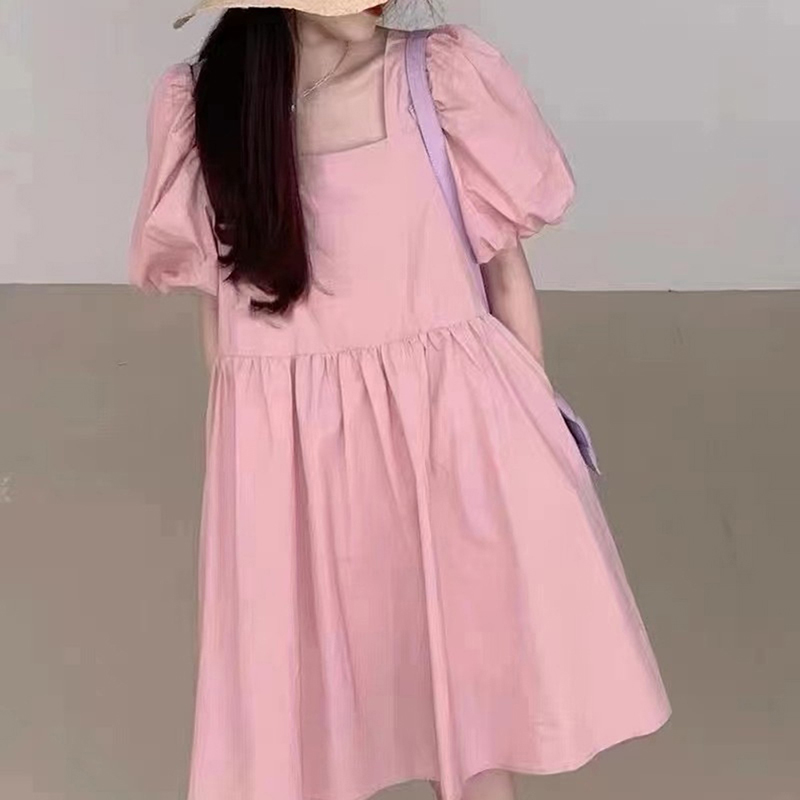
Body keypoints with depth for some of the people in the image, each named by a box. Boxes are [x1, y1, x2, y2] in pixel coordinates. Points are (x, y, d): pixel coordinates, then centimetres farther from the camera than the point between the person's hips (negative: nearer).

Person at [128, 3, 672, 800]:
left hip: (450, 420, -1)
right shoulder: (195, 104, -2)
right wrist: (238, 448, 12)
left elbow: (505, 263, 1)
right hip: (286, 449, 1)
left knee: (477, 652, 13)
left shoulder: (446, 75, -7)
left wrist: (539, 428, 6)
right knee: (301, 683, 14)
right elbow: (217, 293, 7)